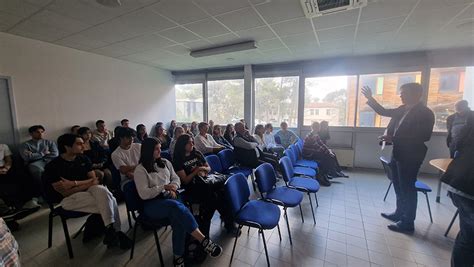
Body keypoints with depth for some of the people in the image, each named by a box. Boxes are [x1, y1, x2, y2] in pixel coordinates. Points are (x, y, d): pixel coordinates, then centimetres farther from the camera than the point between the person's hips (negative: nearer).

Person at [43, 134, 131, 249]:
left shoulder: (83, 159, 4)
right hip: (70, 198, -4)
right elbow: (65, 192, -13)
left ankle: (111, 230, -23)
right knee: (109, 201, -26)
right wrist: (88, 183, -10)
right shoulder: (53, 166, -10)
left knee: (103, 190, -32)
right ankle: (115, 231, -10)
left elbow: (94, 179, 1)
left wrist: (74, 183, -14)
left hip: (88, 190, 4)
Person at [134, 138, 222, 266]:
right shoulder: (140, 170, -4)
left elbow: (176, 179, 15)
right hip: (152, 204, -4)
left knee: (178, 216, -30)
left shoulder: (165, 162, 12)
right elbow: (144, 194, -11)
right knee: (177, 206, -34)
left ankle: (178, 255, -14)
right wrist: (164, 187, -17)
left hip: (169, 198, 5)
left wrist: (173, 188, -6)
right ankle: (203, 240, -32)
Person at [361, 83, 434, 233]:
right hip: (397, 153, 8)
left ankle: (408, 223, 18)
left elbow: (424, 137, -22)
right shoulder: (402, 109, 8)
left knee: (407, 189, 4)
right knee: (399, 187, 18)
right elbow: (383, 111, 18)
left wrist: (394, 138, -26)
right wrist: (370, 98, 9)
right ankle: (399, 213, 34)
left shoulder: (425, 113, -15)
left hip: (410, 156, -8)